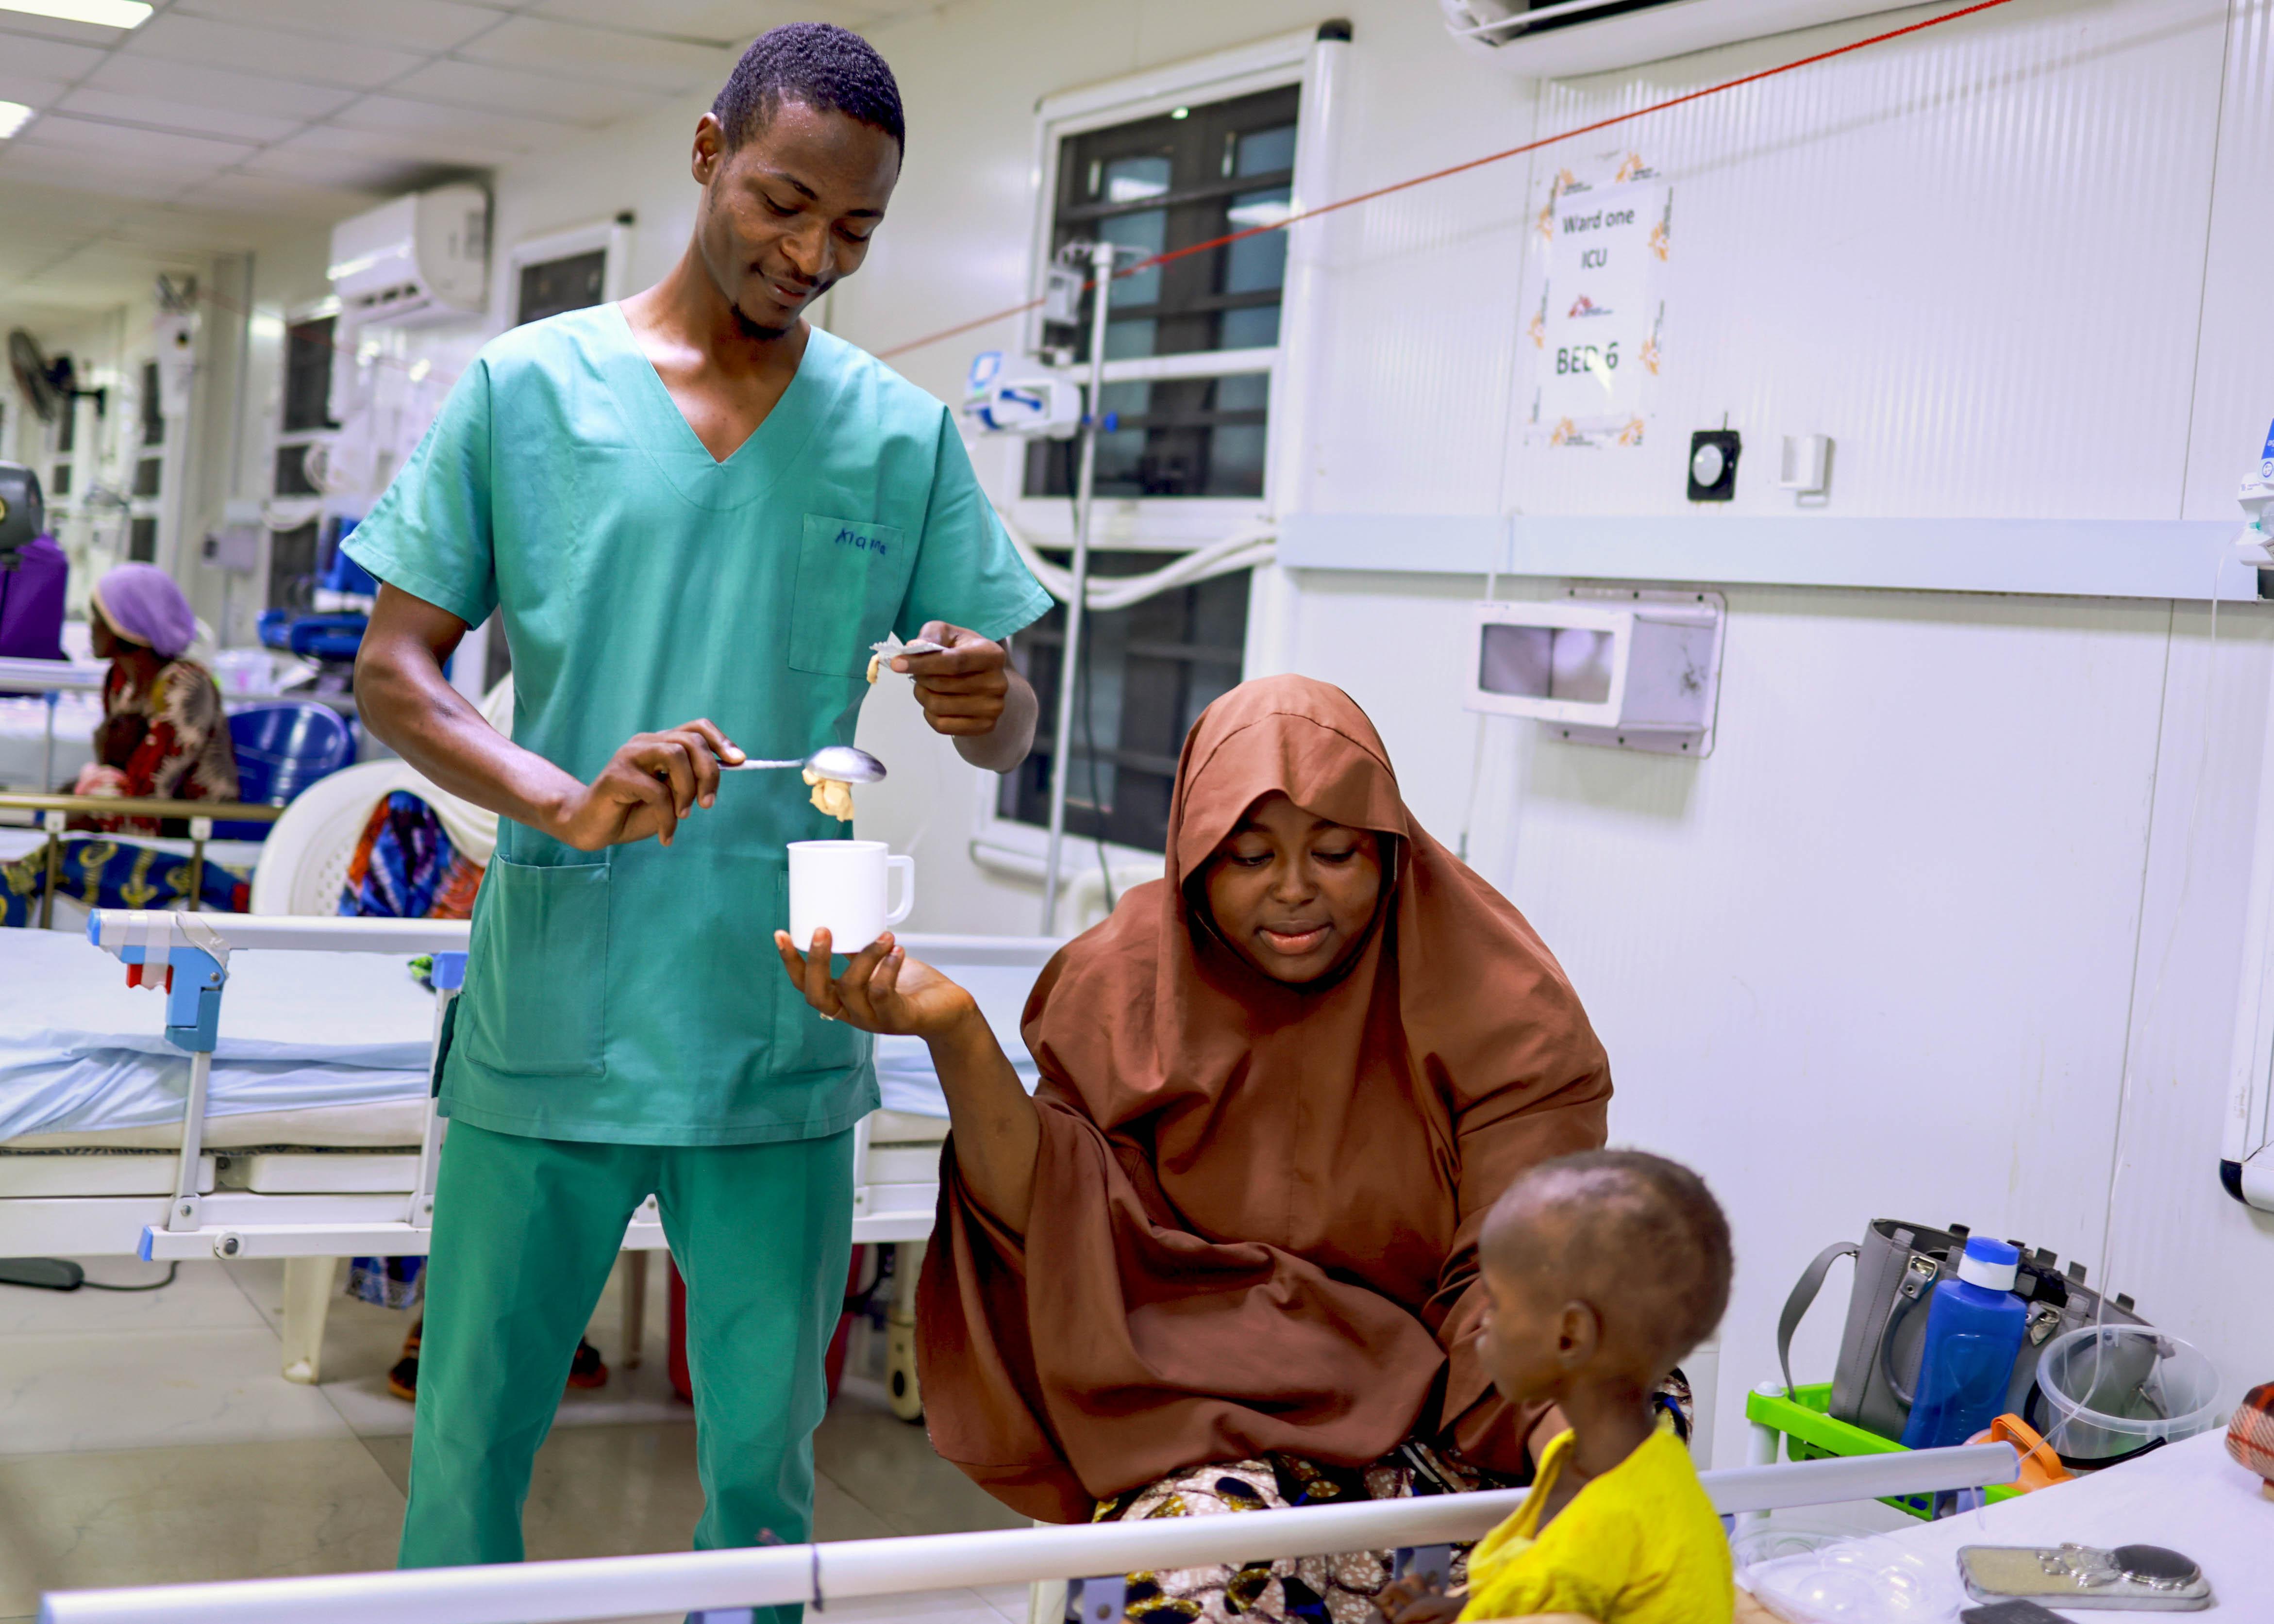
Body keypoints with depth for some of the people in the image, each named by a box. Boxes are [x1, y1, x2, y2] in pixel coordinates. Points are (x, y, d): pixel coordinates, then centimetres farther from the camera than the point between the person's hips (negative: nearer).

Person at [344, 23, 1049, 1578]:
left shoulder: (905, 438, 6)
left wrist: (984, 701, -18)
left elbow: (1006, 735, 7)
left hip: (782, 1041, 2)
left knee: (765, 1462, 9)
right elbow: (392, 673, 0)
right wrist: (566, 801, -19)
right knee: (471, 1439, 7)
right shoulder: (526, 388, 1)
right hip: (546, 1024, -1)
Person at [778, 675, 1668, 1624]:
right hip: (1202, 1420, -1)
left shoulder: (1498, 1009, -5)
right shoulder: (1129, 987, 0)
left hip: (1426, 1411, 1)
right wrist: (954, 1037, -18)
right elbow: (1063, 1234, -6)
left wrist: (1572, 1430, -30)